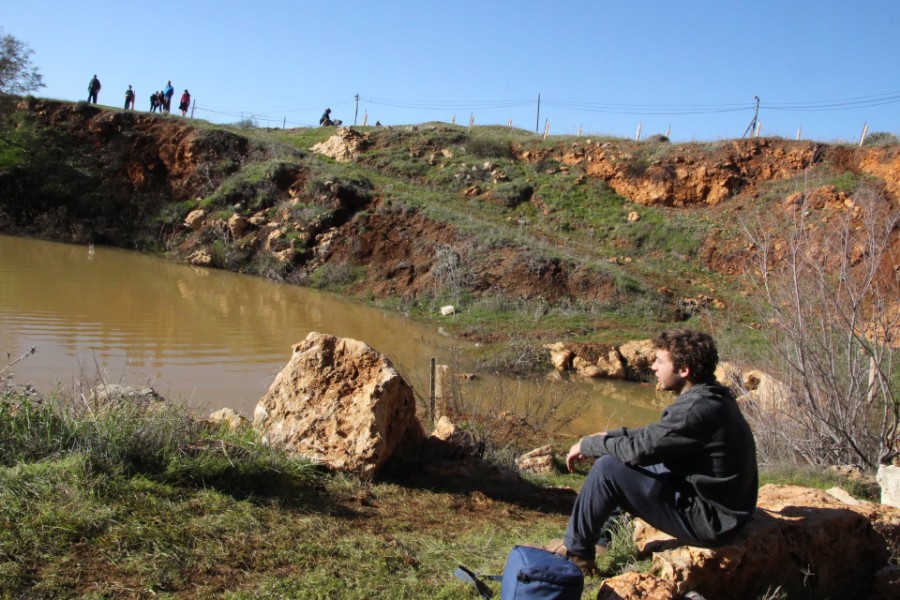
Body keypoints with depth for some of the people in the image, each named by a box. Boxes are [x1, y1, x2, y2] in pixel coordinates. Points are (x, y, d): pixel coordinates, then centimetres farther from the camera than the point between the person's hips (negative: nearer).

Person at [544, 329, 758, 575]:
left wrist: (587, 445, -7)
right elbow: (657, 434, 16)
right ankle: (599, 534, 29)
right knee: (622, 460, 18)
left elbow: (639, 449, -23)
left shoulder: (698, 409, -26)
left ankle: (576, 551, 5)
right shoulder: (712, 397, 5)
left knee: (607, 467, -13)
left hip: (709, 521, -10)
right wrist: (609, 435, 8)